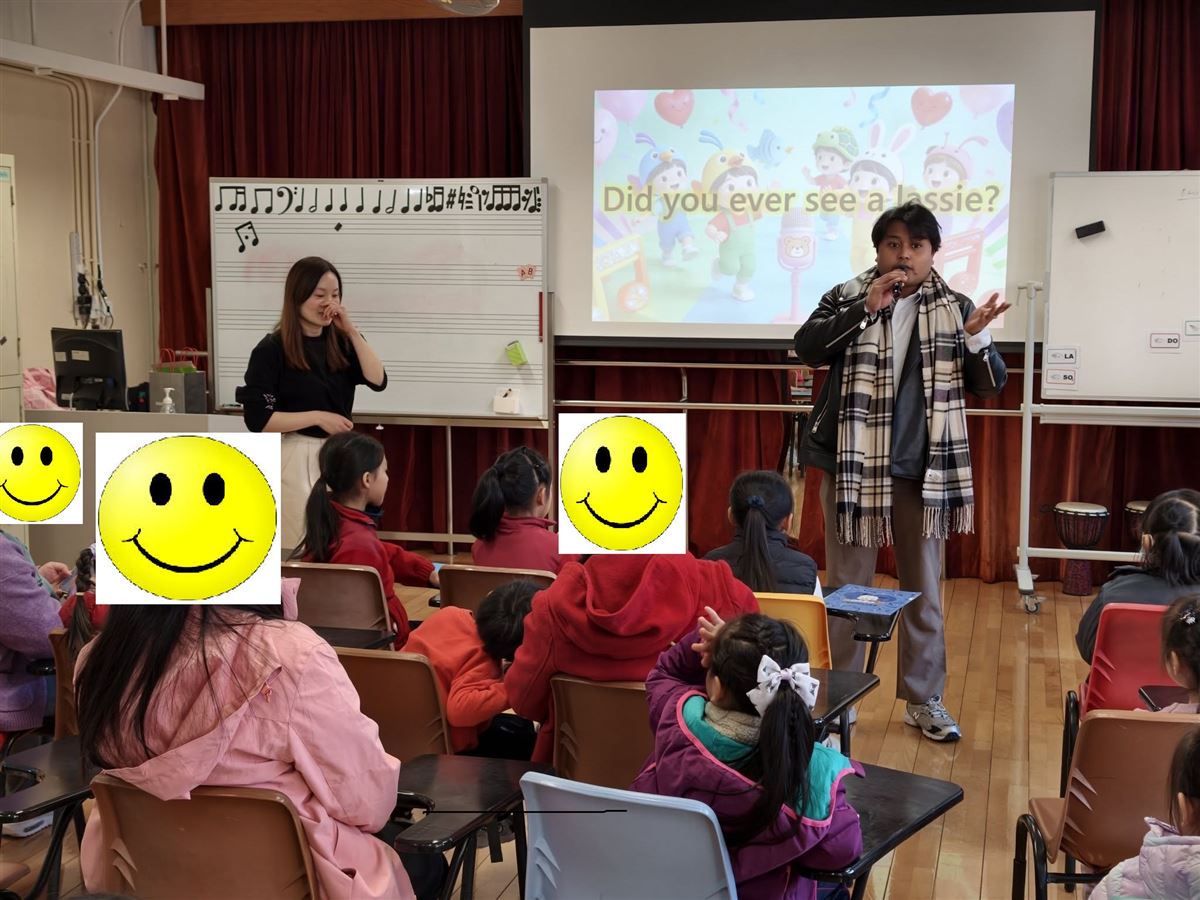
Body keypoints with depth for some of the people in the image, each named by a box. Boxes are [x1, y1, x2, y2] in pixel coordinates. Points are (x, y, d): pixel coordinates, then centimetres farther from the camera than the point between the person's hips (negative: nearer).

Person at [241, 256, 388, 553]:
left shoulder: (341, 343, 7)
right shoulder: (272, 350, -10)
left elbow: (378, 381, -7)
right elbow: (258, 419, -14)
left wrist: (352, 331, -12)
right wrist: (318, 417, -18)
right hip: (294, 459, -5)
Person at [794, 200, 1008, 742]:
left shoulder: (953, 308, 2)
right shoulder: (847, 298, -1)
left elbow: (990, 385, 1)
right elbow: (806, 349, -16)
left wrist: (976, 336, -19)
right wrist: (865, 308, -24)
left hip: (923, 469, 2)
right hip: (852, 464, -1)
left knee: (924, 589, 10)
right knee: (847, 586, 9)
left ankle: (923, 700, 23)